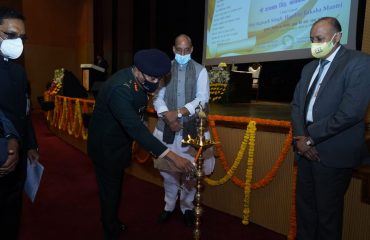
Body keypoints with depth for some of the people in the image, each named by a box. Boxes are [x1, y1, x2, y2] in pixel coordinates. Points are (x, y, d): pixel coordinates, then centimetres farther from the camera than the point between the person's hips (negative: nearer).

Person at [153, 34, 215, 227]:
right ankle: (169, 206, 30)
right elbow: (157, 97, 1)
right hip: (168, 127, 1)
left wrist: (178, 112, -19)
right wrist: (168, 117, -16)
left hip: (191, 128, -1)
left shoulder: (200, 71, 2)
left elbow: (202, 99, -8)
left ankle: (187, 207, 28)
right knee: (168, 169, 9)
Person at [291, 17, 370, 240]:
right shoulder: (309, 68, 15)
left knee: (327, 209, 6)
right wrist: (300, 137, -6)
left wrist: (310, 137, -14)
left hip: (333, 152, -6)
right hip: (307, 147, 6)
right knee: (304, 204, 14)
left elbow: (351, 111, -19)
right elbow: (296, 104, 11)